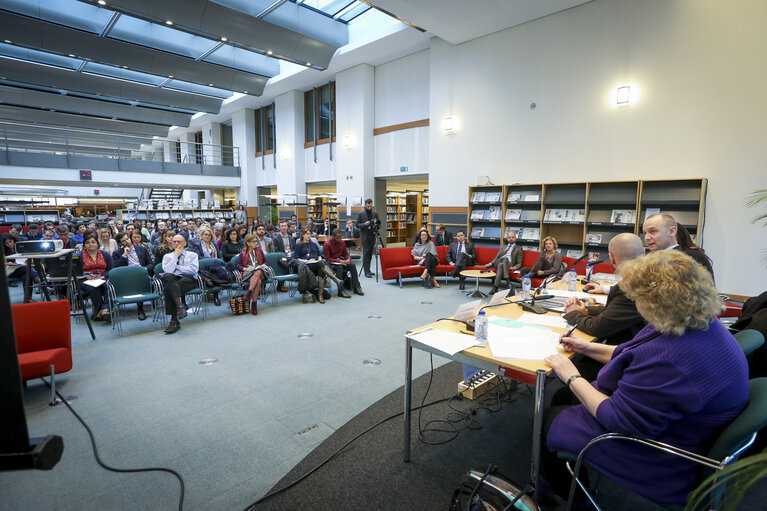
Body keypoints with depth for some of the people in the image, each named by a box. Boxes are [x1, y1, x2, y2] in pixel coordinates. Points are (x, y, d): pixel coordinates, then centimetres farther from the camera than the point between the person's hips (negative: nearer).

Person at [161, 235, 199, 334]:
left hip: (188, 279, -1)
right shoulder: (167, 256, 24)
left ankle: (174, 321, -37)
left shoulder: (192, 255, 20)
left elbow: (193, 270, 0)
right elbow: (167, 271, 2)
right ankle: (179, 305, -47)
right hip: (172, 279, 2)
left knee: (169, 288, -33)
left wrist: (177, 266, 2)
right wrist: (176, 256, 5)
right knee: (167, 277, -36)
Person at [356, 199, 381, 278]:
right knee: (366, 253, -9)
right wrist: (364, 224, -20)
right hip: (365, 237, -4)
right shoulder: (361, 214, -1)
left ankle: (368, 269, 18)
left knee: (370, 254, 8)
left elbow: (379, 223, 15)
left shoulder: (375, 214, 10)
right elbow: (357, 225, -3)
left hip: (372, 236, 4)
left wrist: (377, 226, -7)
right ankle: (366, 271, -9)